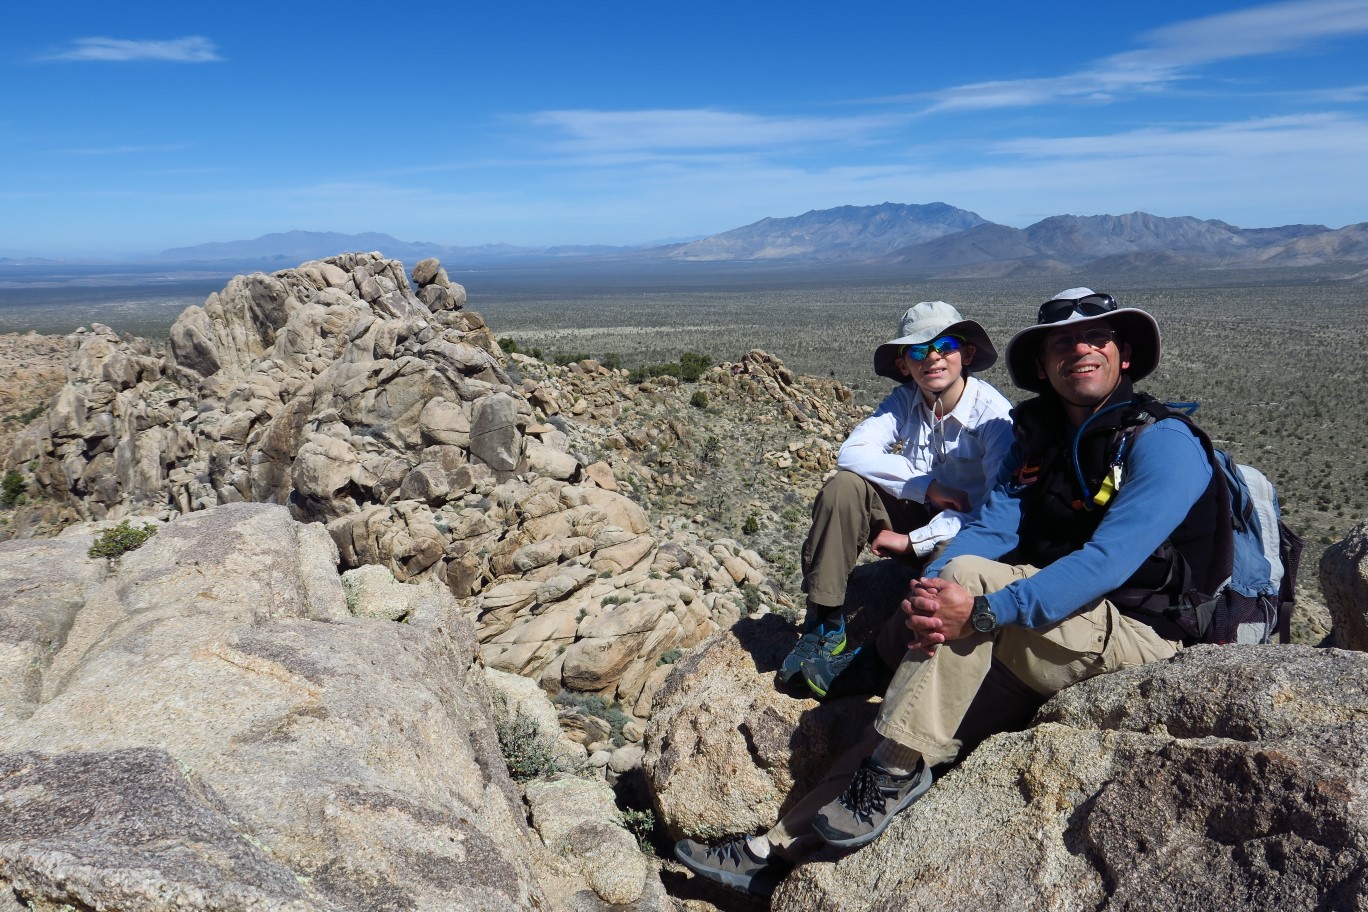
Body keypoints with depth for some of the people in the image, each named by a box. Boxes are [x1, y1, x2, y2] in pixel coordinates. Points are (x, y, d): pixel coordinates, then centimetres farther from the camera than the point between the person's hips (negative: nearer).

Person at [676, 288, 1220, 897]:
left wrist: (984, 612, -34)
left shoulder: (1162, 442, -13)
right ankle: (780, 851, -3)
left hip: (1136, 634, -6)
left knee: (969, 576, -25)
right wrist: (928, 590, -25)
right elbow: (990, 528, -3)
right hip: (1053, 635, 7)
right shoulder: (1036, 443, 10)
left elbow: (1110, 561, -26)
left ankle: (893, 772, -16)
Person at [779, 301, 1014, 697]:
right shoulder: (905, 400, -6)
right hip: (917, 514, 4)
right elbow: (852, 452, -20)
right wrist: (928, 487, -28)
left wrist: (915, 541, -27)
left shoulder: (994, 414, -18)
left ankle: (884, 659, -17)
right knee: (844, 487, -21)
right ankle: (824, 627, -17)